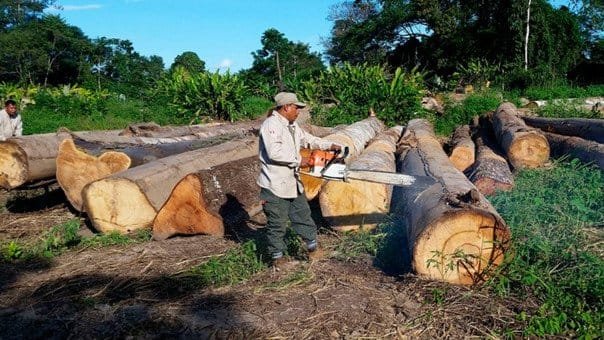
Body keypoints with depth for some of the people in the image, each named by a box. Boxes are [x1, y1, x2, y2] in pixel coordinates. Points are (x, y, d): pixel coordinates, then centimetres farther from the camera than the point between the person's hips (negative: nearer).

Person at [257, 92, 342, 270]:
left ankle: (313, 248, 32)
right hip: (275, 186, -9)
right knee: (277, 223, 5)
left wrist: (330, 145, 13)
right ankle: (277, 257, 20)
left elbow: (308, 139, 24)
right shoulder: (272, 124, -19)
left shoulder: (292, 125, 11)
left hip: (292, 182, 9)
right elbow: (275, 152, -30)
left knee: (303, 215, 18)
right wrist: (298, 160, -21)